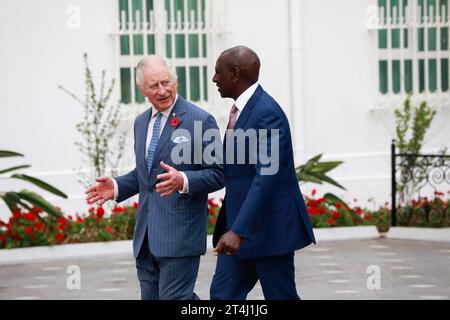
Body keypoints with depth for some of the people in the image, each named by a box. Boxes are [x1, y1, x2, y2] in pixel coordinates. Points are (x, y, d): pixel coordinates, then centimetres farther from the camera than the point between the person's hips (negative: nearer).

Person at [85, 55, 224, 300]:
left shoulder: (200, 120, -7)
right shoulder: (141, 122, 16)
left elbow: (217, 174, -8)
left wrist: (183, 181, -26)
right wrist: (117, 187, 8)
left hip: (180, 233, -7)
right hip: (146, 234, 7)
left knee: (173, 297, -11)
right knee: (151, 296, 8)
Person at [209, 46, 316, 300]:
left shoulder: (267, 112, -19)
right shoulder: (243, 108, 12)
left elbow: (267, 176, -28)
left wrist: (239, 231, -35)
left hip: (269, 227, -9)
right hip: (238, 223, 9)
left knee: (280, 296, 0)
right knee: (223, 294, 3)